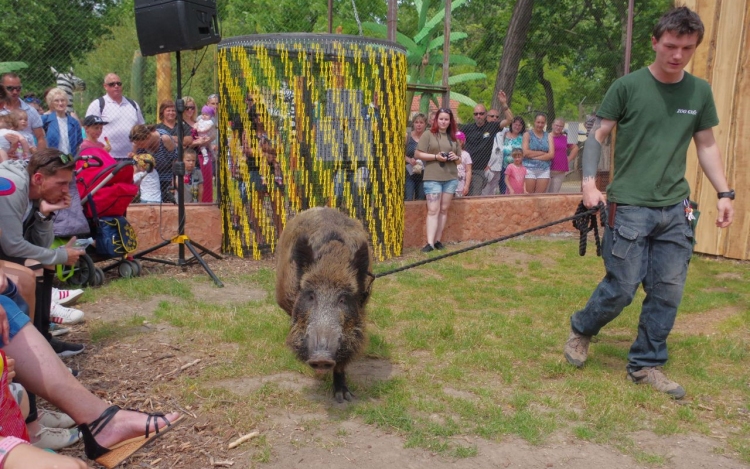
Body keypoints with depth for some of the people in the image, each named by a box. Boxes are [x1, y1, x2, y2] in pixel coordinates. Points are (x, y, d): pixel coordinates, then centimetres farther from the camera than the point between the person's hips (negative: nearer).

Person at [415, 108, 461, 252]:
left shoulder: (453, 137, 13)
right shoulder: (428, 134, 0)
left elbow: (459, 160, 19)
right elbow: (418, 154, -5)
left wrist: (455, 158, -4)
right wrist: (435, 156, -15)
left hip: (451, 178, 5)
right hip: (432, 178, -4)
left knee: (444, 210, 7)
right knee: (433, 210, -9)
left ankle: (438, 240, 13)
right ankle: (430, 243, -13)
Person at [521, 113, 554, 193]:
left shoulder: (548, 136, 12)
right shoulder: (527, 135, 4)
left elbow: (551, 154, 1)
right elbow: (525, 153, -9)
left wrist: (535, 156, -8)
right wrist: (542, 153, -6)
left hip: (544, 170, 3)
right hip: (529, 169, -3)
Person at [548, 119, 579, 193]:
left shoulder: (565, 138, 11)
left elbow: (575, 148, 24)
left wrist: (569, 158, 12)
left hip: (560, 172, 4)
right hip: (547, 170, -4)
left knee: (554, 193, 8)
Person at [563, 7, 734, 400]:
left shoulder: (699, 92, 8)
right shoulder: (628, 86, -4)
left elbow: (706, 146, 15)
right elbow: (597, 136, -2)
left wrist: (724, 193, 8)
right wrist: (589, 183, -14)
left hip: (675, 209, 5)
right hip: (629, 206, -4)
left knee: (668, 293, 6)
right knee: (622, 288, -2)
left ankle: (646, 365, 21)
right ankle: (580, 330, 26)